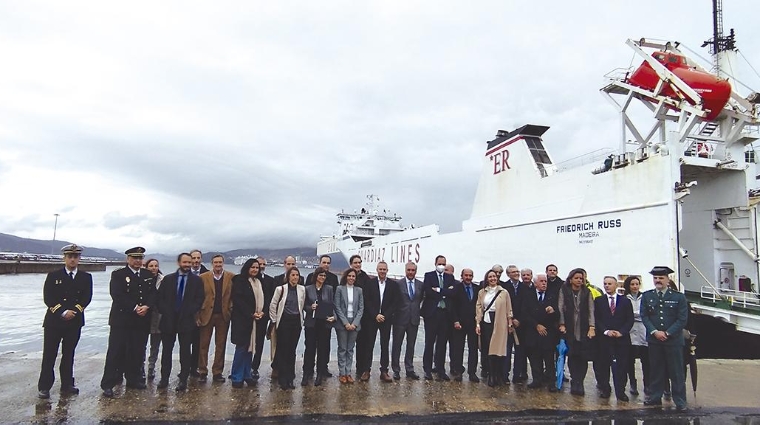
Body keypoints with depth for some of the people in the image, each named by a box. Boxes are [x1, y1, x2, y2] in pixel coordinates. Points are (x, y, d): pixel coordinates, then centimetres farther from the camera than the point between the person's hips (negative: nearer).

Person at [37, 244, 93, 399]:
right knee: (49, 355, 1)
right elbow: (48, 298, -7)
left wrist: (74, 311, -18)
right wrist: (63, 312, -16)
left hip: (75, 322, 2)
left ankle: (67, 385, 19)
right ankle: (44, 387, 12)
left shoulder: (86, 277, 5)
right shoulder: (53, 275, 1)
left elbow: (87, 298, -3)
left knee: (68, 354, 11)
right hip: (53, 321, -2)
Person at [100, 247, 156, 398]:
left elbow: (153, 294, 6)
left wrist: (146, 307, -13)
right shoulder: (118, 274, -2)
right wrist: (135, 308, -18)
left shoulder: (149, 275, 12)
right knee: (116, 352, 0)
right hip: (122, 319, -4)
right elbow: (117, 295, -13)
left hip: (142, 321, 4)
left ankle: (134, 379, 23)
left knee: (138, 352, 10)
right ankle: (108, 384, 8)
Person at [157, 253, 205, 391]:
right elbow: (160, 297, 5)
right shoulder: (168, 279, 7)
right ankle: (164, 378, 19)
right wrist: (165, 312, -6)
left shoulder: (197, 280, 3)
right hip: (168, 320, 2)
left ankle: (183, 380, 10)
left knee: (185, 351, 3)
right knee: (166, 350, 8)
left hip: (186, 320, -2)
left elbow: (200, 299, -2)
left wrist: (189, 312, -11)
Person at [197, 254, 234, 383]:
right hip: (207, 314, -1)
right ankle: (202, 372, 15)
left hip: (224, 315, 1)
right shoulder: (203, 277, 0)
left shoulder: (231, 277, 1)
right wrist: (198, 315, -4)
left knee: (221, 345, 7)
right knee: (204, 345, 4)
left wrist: (231, 310, -5)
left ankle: (217, 372, 17)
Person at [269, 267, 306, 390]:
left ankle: (290, 378, 16)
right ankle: (283, 379, 7)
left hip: (297, 322, 3)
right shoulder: (281, 289, -5)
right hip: (284, 321, -3)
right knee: (283, 350, -3)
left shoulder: (302, 289, 4)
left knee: (292, 350, 7)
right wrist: (275, 320, 2)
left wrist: (301, 320, 10)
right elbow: (272, 305, 1)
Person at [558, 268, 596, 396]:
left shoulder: (587, 292, 8)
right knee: (572, 355, -2)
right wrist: (562, 324, -8)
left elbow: (591, 310, 3)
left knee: (583, 357, -2)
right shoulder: (564, 291, 4)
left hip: (584, 329, 1)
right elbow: (561, 308, 1)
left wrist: (592, 327, -6)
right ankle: (576, 382, 7)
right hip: (569, 329, -1)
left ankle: (578, 382, 7)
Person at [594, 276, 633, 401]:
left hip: (622, 338, 0)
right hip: (604, 338, 0)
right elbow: (596, 319, 2)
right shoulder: (598, 301, 6)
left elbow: (630, 320, 3)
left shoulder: (625, 301, 8)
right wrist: (606, 331, -11)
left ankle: (620, 391, 10)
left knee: (621, 366, 2)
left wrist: (621, 332, -10)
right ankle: (604, 389, 13)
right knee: (604, 365, 3)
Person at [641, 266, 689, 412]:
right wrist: (655, 332, -11)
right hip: (654, 340, 2)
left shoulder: (678, 297, -1)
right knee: (655, 370, 10)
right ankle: (655, 397, 20)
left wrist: (667, 333, -12)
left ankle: (680, 401, 13)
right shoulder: (646, 296, 5)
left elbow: (682, 318, -5)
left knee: (677, 371, 4)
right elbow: (644, 316, 2)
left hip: (674, 340, -2)